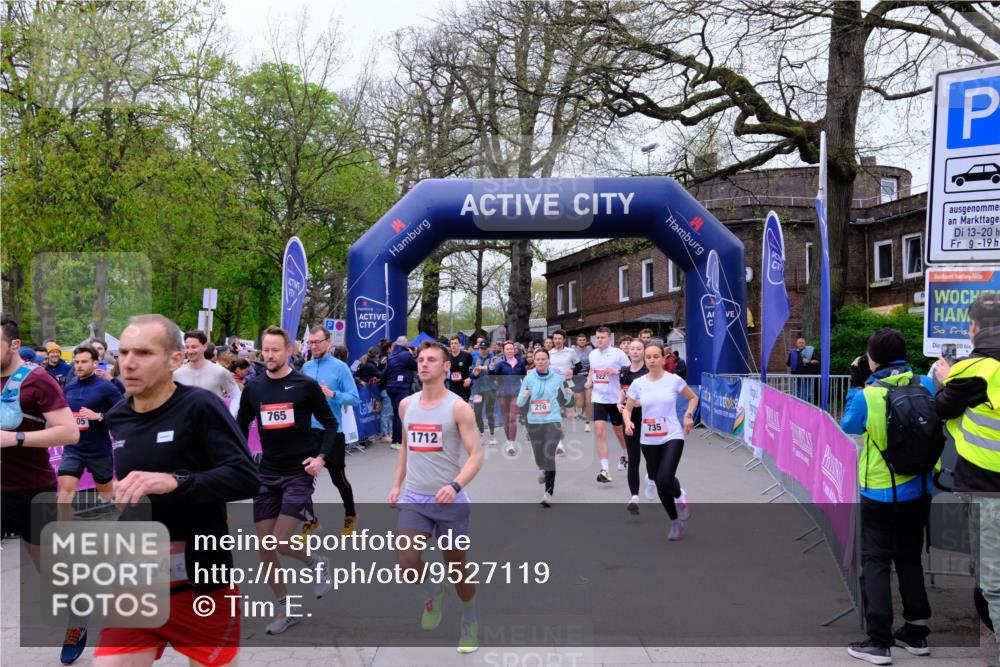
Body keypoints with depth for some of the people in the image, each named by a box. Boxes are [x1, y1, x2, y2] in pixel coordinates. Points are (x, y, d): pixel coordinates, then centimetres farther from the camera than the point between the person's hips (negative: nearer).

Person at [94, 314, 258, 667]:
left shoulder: (200, 406, -15)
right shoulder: (115, 419, 5)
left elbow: (246, 478, -23)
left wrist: (173, 482, -32)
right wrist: (112, 499, 6)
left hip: (202, 583, -5)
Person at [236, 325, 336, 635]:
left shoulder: (306, 385, -6)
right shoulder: (253, 388, 5)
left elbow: (330, 423, 1)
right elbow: (241, 427, 15)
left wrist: (322, 457, -12)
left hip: (299, 473, -5)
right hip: (267, 473, 5)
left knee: (282, 542, -14)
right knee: (264, 546, 4)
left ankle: (317, 563, 19)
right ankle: (285, 609, 20)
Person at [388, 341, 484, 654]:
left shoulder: (458, 408, -10)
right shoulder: (406, 405, 6)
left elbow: (476, 455, -14)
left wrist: (455, 485, -28)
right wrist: (397, 483, 12)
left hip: (449, 501, -3)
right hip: (414, 498, 4)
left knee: (457, 567, 8)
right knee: (406, 560, -13)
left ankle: (470, 622, 34)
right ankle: (433, 592, 21)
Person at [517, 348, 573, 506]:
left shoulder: (557, 378, 1)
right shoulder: (528, 378, 2)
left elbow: (564, 400, 11)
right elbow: (519, 402, 4)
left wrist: (569, 395, -10)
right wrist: (524, 396, -17)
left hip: (553, 421, -2)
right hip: (534, 422, 2)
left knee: (549, 456, -15)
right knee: (539, 457, 12)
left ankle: (549, 493, -11)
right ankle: (543, 470, 50)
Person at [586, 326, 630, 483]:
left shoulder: (618, 353, -8)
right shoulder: (593, 354, 7)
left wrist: (616, 372, -20)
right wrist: (589, 380, 6)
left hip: (616, 398, -3)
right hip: (599, 399, 3)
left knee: (619, 430, 16)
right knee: (599, 432, -11)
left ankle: (624, 455, 47)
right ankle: (604, 469, -11)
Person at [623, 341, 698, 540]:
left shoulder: (674, 380, -6)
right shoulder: (637, 384, -1)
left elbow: (693, 398, 10)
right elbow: (628, 408, 8)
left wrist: (688, 415, -6)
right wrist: (628, 422, -12)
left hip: (672, 437, -3)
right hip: (648, 441, 3)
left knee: (665, 480, -22)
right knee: (660, 484, 9)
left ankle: (680, 496, 14)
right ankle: (675, 522, 29)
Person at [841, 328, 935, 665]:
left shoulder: (867, 395, -19)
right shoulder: (925, 385, -8)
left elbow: (848, 426, 0)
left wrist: (856, 384, 5)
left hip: (881, 493, -4)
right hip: (919, 490, 5)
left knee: (876, 561, 5)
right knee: (910, 557, 19)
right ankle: (916, 632, 28)